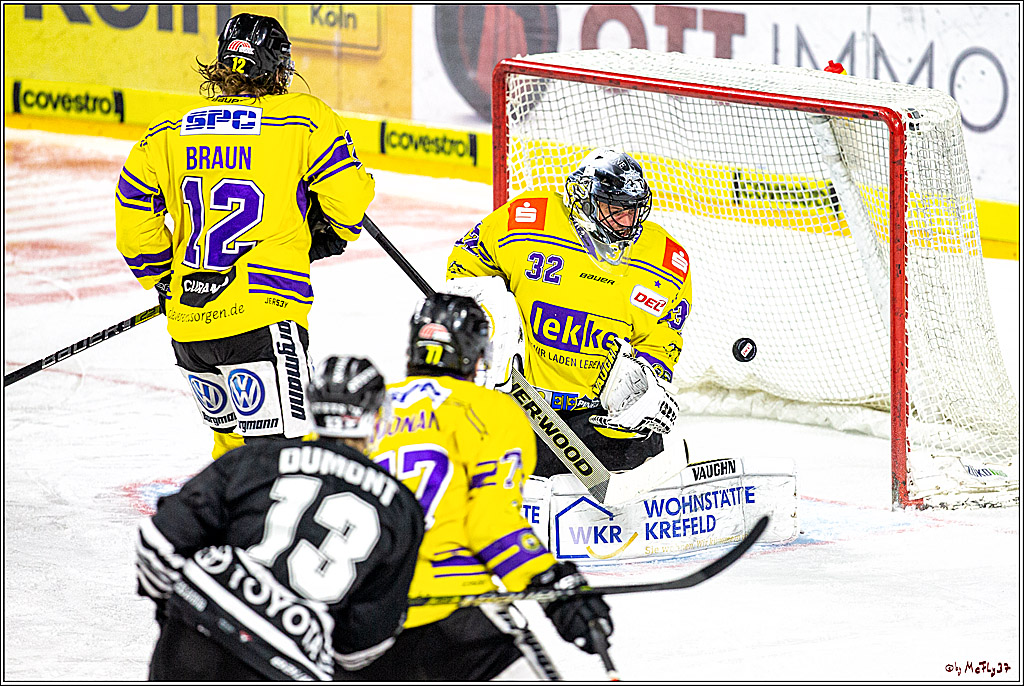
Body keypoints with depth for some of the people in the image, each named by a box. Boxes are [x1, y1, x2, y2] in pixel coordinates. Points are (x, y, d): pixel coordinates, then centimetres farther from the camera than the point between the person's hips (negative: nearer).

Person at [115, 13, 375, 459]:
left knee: (231, 434, 26)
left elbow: (133, 213, 14)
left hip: (189, 322, 6)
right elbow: (349, 200, -3)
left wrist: (162, 278, 27)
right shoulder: (306, 120, -3)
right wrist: (330, 237, 19)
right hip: (264, 318, -6)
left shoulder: (168, 133, 10)